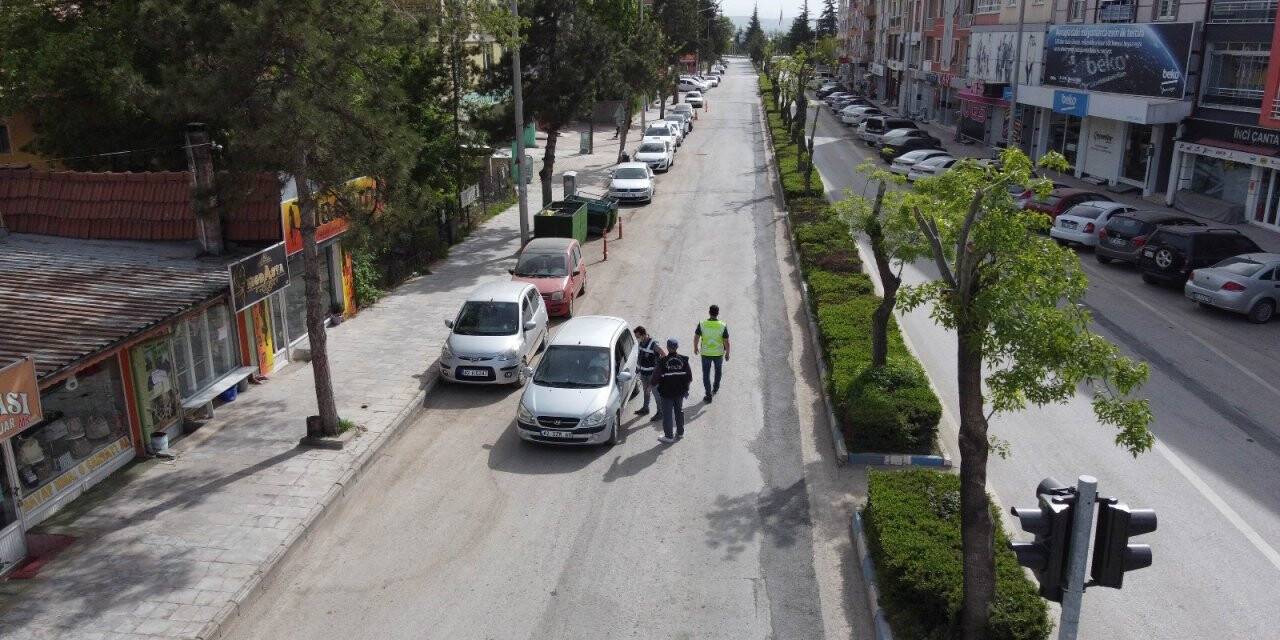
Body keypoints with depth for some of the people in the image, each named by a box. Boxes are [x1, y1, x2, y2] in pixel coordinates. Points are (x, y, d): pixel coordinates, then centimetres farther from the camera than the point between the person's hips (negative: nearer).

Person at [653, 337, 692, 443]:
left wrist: (653, 383, 9)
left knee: (667, 414, 5)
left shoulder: (663, 361, -18)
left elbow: (656, 378, -13)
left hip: (666, 393, -4)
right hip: (680, 392, 4)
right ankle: (680, 432, 32)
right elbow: (689, 377, 1)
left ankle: (669, 436, 9)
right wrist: (685, 387, 18)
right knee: (679, 412, 20)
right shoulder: (683, 360, -6)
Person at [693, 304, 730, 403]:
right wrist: (727, 353, 2)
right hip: (718, 353, 1)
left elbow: (696, 337, -5)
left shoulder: (702, 324, -17)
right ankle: (715, 389, 43)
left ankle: (708, 395, 12)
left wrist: (695, 347, 13)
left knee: (706, 374, 12)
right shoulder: (723, 326, -18)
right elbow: (726, 342, -13)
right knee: (718, 370, 28)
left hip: (705, 353, -1)